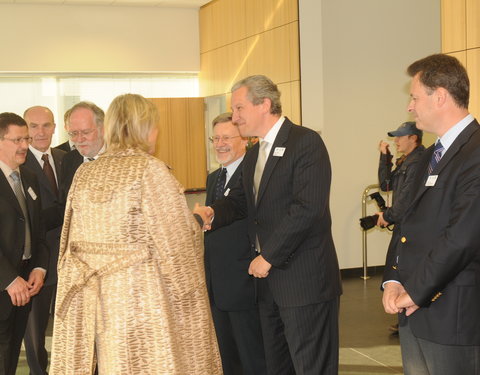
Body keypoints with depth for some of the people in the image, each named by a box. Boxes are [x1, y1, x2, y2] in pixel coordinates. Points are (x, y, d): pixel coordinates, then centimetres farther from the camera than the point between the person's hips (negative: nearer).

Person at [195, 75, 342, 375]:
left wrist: (268, 256, -17)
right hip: (269, 280, 9)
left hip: (305, 280, -9)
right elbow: (240, 200, 17)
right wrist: (212, 213, -5)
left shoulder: (306, 143, -13)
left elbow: (308, 207, -22)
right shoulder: (254, 155, 17)